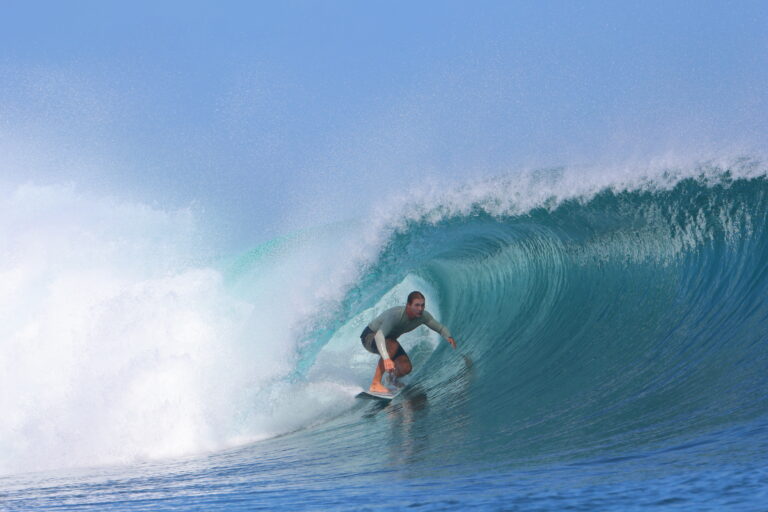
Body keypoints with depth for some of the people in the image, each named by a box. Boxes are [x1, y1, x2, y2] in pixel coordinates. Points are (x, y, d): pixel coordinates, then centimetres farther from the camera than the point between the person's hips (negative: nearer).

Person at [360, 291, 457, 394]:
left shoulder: (423, 316, -17)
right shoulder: (396, 314, -39)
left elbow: (441, 328, -5)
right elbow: (379, 336, -50)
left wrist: (449, 337, -30)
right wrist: (386, 359, -64)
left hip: (389, 339, 7)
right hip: (370, 336, -7)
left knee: (406, 368, -9)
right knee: (393, 345, -39)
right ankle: (375, 384, -34)